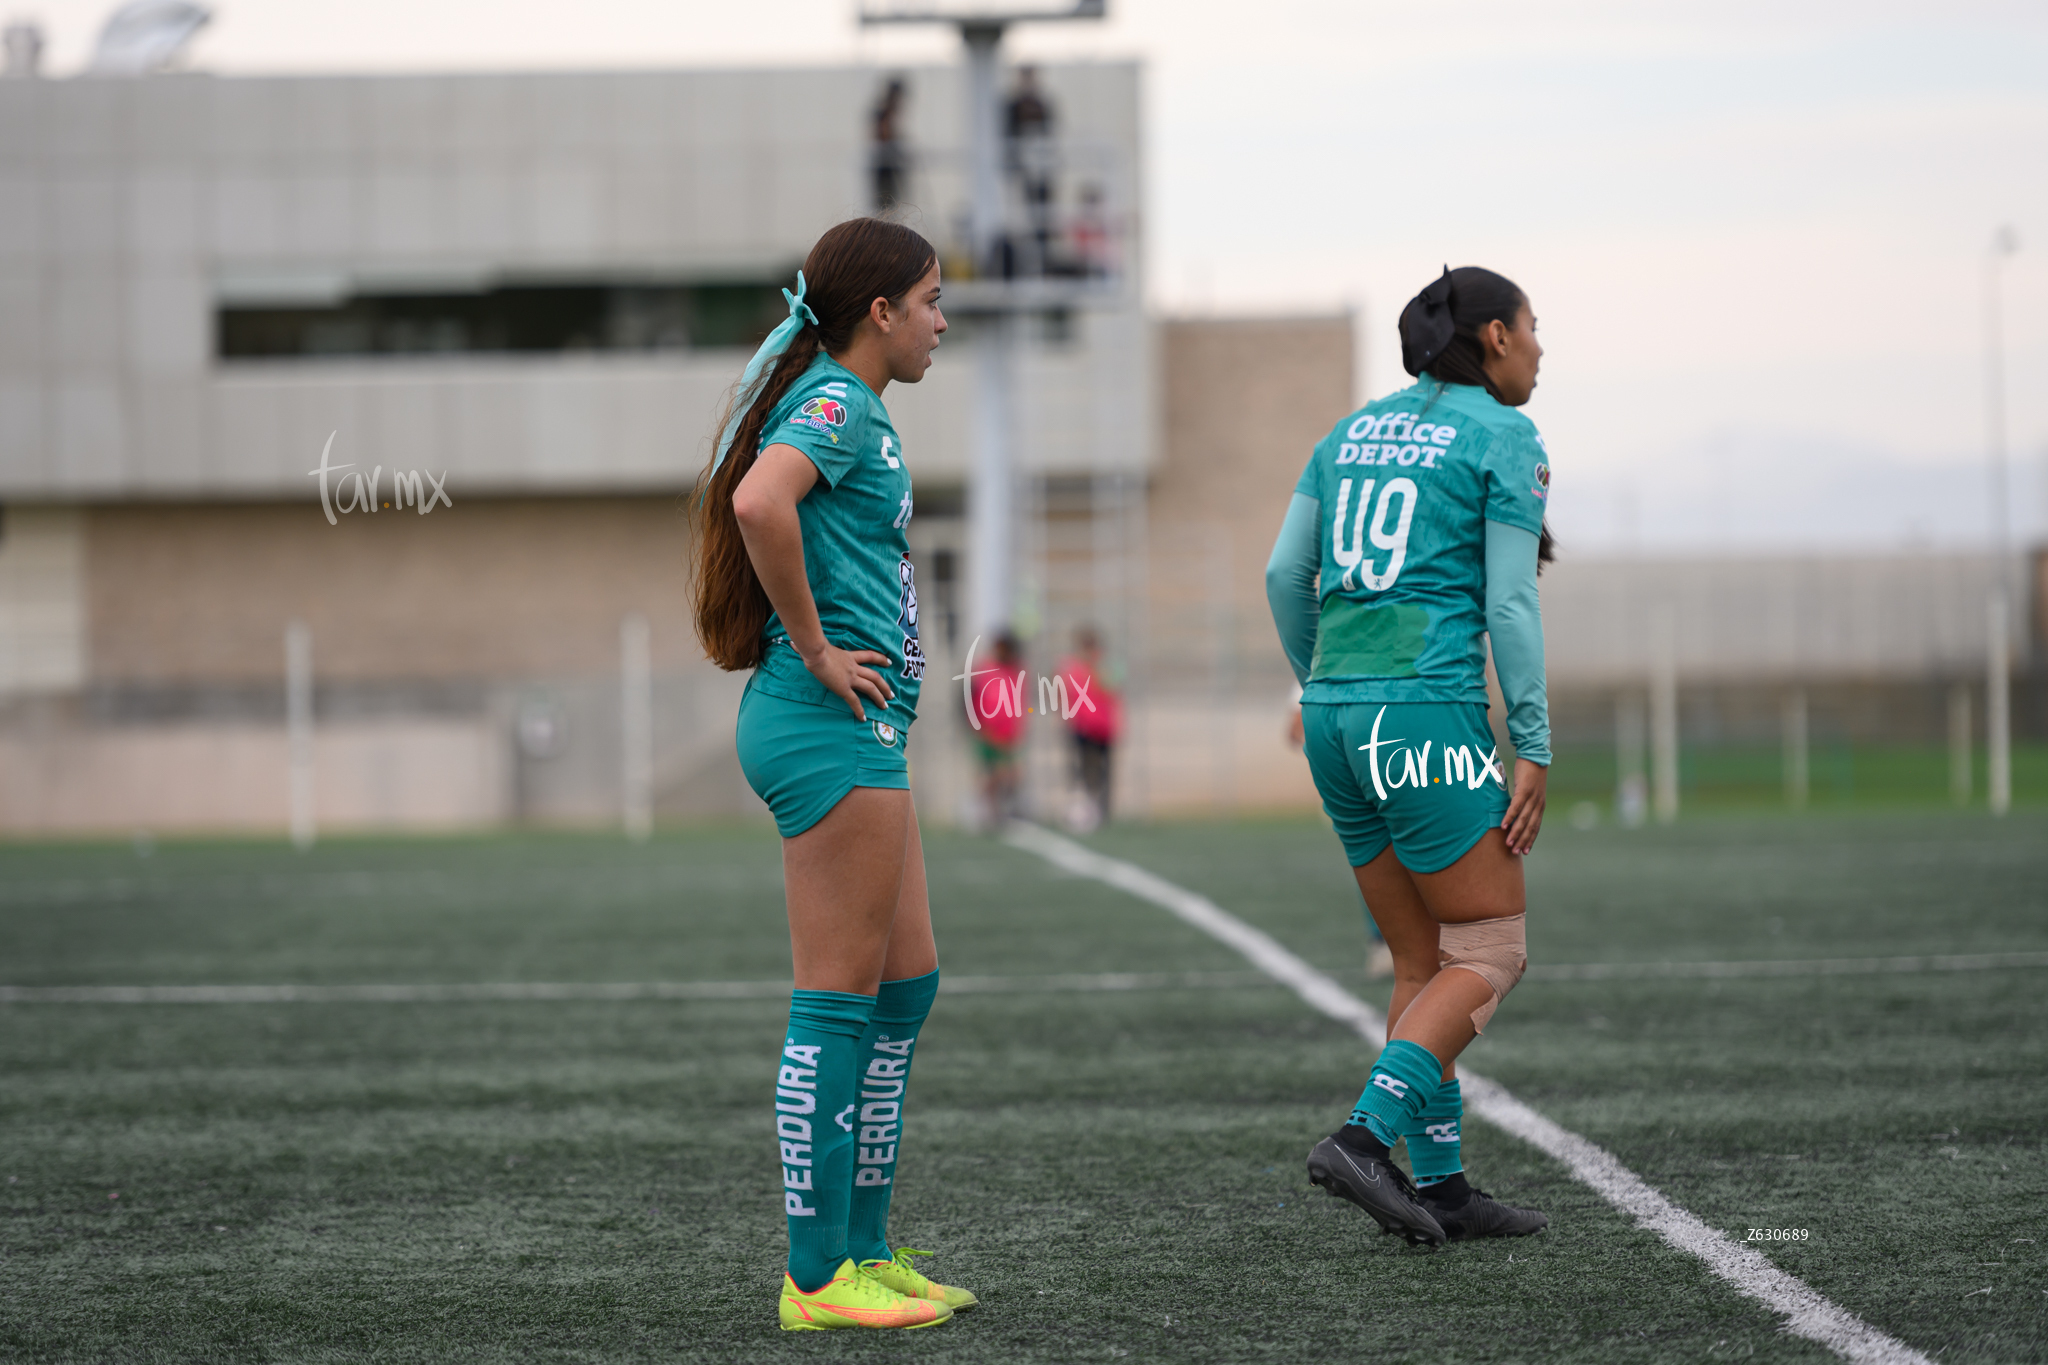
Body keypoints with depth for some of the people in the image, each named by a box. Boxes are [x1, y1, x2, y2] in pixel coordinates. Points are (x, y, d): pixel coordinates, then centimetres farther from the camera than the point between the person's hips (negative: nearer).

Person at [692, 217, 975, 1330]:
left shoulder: (840, 402, 18)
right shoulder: (838, 403, -12)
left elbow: (757, 506, 32)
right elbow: (761, 502, -32)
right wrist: (815, 649, -22)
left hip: (855, 733, 11)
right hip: (832, 728, -11)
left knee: (906, 987, 14)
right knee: (838, 1001, -7)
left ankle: (862, 1249, 19)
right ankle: (817, 1279, -3)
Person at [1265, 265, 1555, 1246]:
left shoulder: (1353, 432, 17)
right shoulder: (1505, 438, -2)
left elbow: (1285, 576, 12)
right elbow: (1509, 602, -9)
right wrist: (1534, 749, -8)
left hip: (1335, 716, 7)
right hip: (1429, 714, -7)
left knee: (1424, 961, 13)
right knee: (1490, 953, 0)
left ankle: (1441, 1185, 11)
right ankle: (1363, 1138, -16)